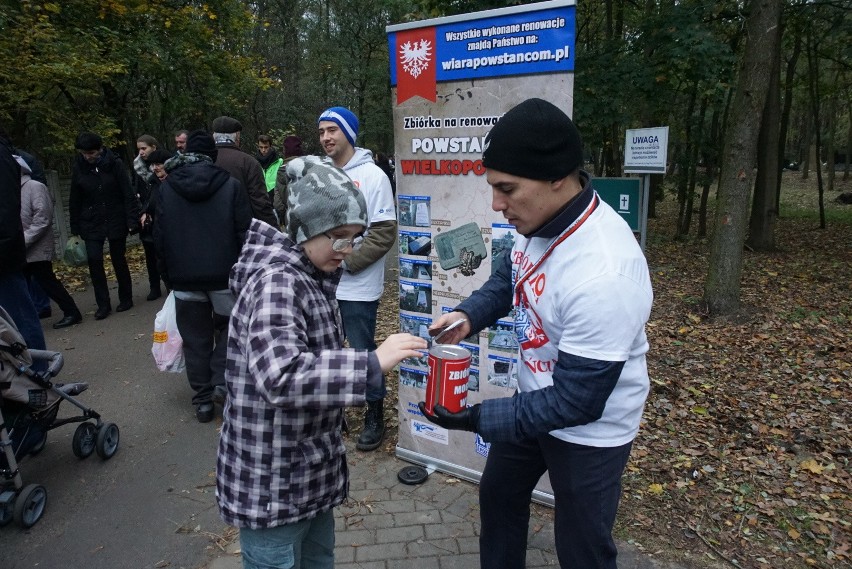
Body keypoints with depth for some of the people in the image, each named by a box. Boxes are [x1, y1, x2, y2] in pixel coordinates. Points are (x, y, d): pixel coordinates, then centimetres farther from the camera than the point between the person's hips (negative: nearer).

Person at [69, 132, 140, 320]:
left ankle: (126, 298, 24)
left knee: (119, 260, 7)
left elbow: (128, 194, -9)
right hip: (91, 224, 2)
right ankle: (103, 304, 5)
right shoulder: (78, 167, -1)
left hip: (115, 220, -2)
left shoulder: (114, 163, -8)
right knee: (94, 261, -5)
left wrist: (132, 221, -15)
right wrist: (75, 229, 5)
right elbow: (75, 201, 5)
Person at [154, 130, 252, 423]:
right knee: (228, 327, 18)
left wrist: (168, 275, 14)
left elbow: (159, 237, 5)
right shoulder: (230, 185, -6)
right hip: (225, 274, -2)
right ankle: (222, 380, 4)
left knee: (196, 339, 11)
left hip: (184, 277, 2)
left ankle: (202, 399, 17)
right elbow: (245, 232, -7)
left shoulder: (166, 188, 3)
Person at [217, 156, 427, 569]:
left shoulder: (312, 276, 7)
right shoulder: (276, 281, -23)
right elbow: (279, 375, -38)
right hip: (272, 480, -9)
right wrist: (371, 365, -38)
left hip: (310, 469, 9)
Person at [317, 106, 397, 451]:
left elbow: (385, 232, -12)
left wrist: (346, 263, -16)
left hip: (357, 287, -5)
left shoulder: (372, 175, -8)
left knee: (363, 352, 4)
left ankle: (374, 415, 22)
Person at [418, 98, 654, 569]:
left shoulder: (603, 275, -38)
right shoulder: (541, 219, -13)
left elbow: (575, 402, -31)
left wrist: (476, 418, -27)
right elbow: (509, 278, 7)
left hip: (589, 429, -8)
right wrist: (468, 315, -11)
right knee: (498, 493, 28)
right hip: (537, 399, 8)